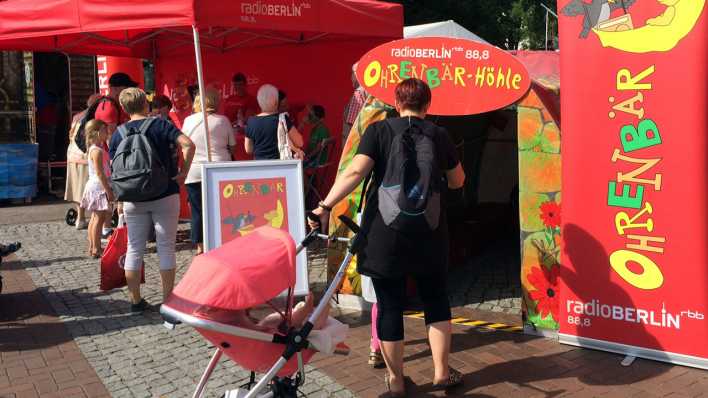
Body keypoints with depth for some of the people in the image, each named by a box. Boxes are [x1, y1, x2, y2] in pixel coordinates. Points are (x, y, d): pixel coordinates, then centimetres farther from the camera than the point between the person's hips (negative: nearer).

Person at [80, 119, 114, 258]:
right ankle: (96, 249, -3)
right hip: (99, 187, -10)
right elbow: (100, 173, -21)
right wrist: (108, 190, -20)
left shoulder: (93, 149, 14)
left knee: (95, 218, 15)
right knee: (99, 218, -6)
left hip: (94, 186, 10)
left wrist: (108, 189, 18)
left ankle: (92, 247, 21)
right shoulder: (97, 151, -18)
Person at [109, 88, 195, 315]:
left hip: (133, 200, 3)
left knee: (134, 250, 11)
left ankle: (136, 301, 17)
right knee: (166, 248, 5)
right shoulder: (160, 125, -4)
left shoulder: (118, 134, 4)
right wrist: (184, 172, -11)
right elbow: (188, 144, -19)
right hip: (165, 195, -2)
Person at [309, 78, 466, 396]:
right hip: (429, 234, 2)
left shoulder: (378, 131, -1)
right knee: (436, 300, 17)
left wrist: (326, 206, -16)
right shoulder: (439, 135, 5)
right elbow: (457, 182, 18)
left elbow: (356, 172, -15)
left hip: (385, 233, -1)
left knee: (389, 305, 8)